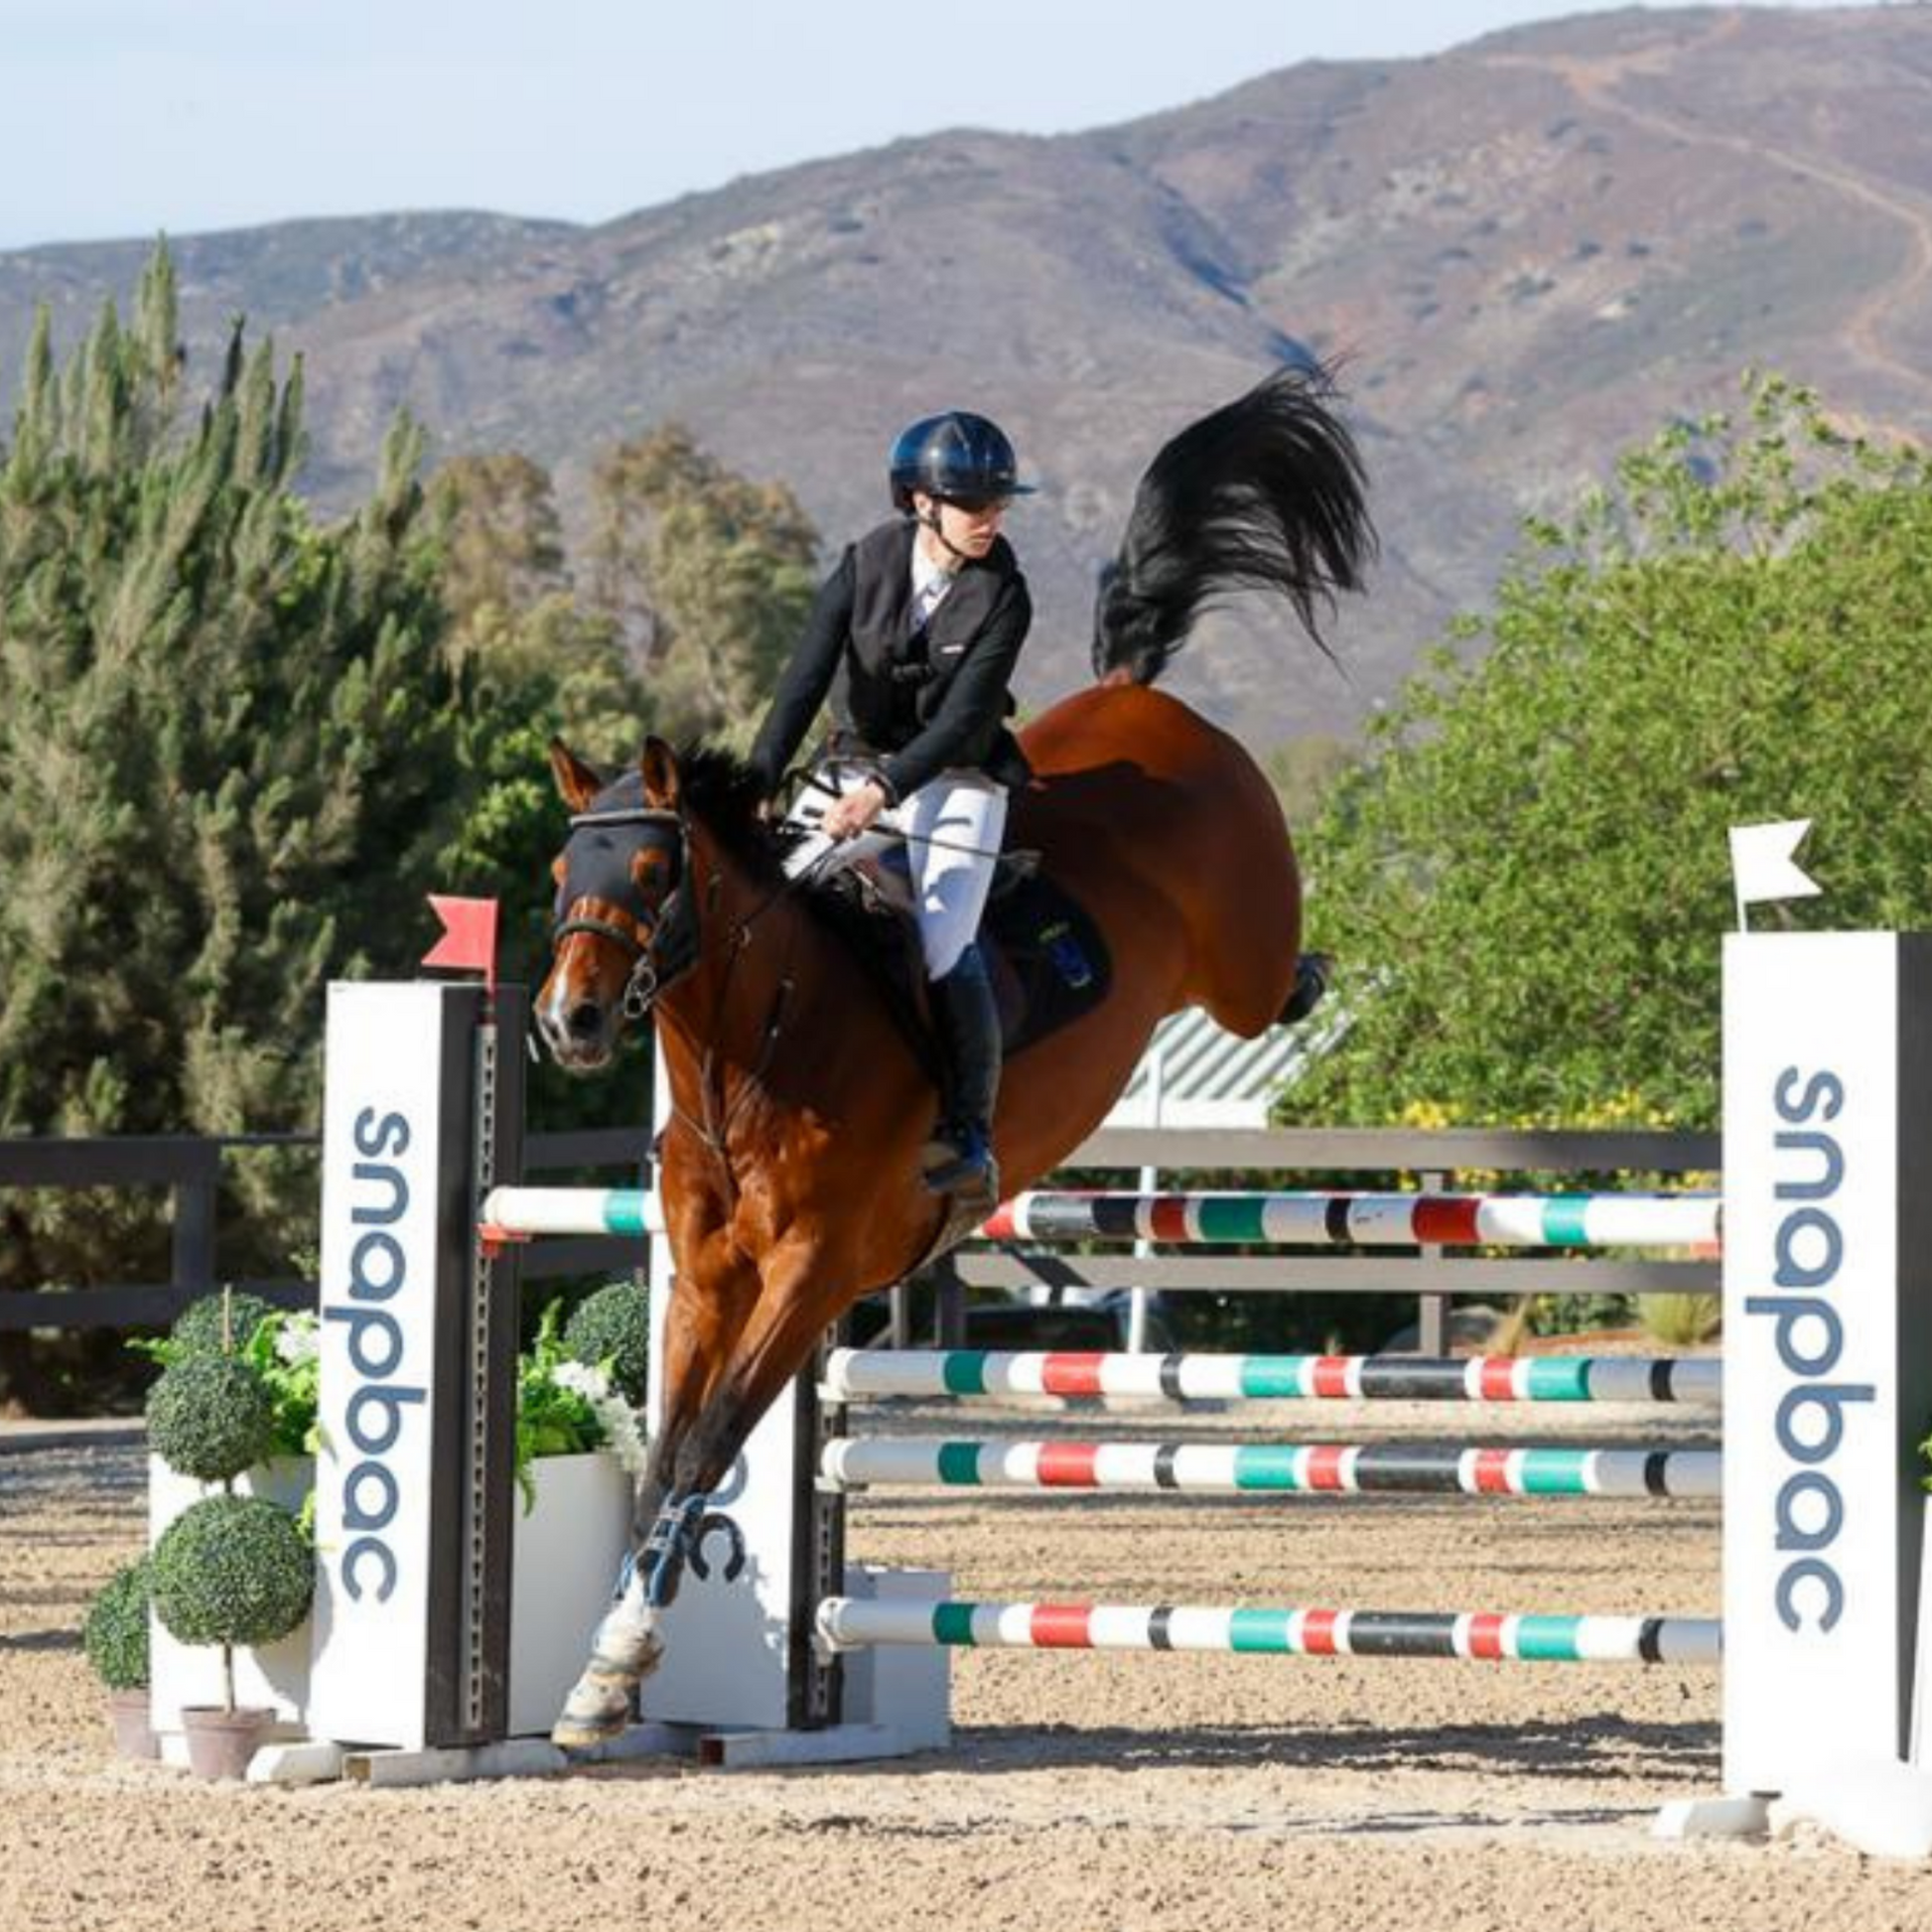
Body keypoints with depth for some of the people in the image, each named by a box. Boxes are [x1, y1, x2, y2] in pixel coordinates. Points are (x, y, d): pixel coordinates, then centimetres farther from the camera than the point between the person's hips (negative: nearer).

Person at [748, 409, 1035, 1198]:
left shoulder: (1001, 598, -13)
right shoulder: (866, 565, -8)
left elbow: (965, 715, -22)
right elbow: (806, 678, -15)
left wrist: (886, 789, -35)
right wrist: (755, 787, -26)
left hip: (953, 784, -3)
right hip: (855, 769, 3)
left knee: (945, 950, -21)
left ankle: (968, 1139, -13)